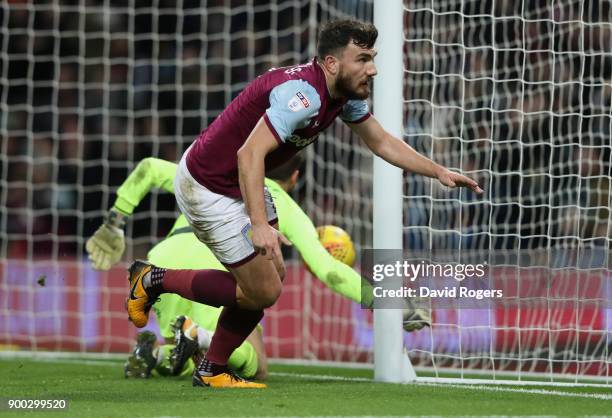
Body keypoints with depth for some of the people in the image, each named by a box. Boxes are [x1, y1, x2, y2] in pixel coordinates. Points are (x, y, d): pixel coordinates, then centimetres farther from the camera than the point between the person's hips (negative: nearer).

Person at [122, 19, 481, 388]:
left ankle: (212, 372, 25)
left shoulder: (346, 94, 0)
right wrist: (260, 225, -46)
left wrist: (439, 172, 8)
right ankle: (154, 279, 10)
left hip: (240, 182, 10)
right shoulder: (304, 94, -30)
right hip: (208, 188, -10)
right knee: (263, 292, -4)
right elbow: (250, 154, -39)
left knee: (273, 274, 14)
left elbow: (382, 142, 16)